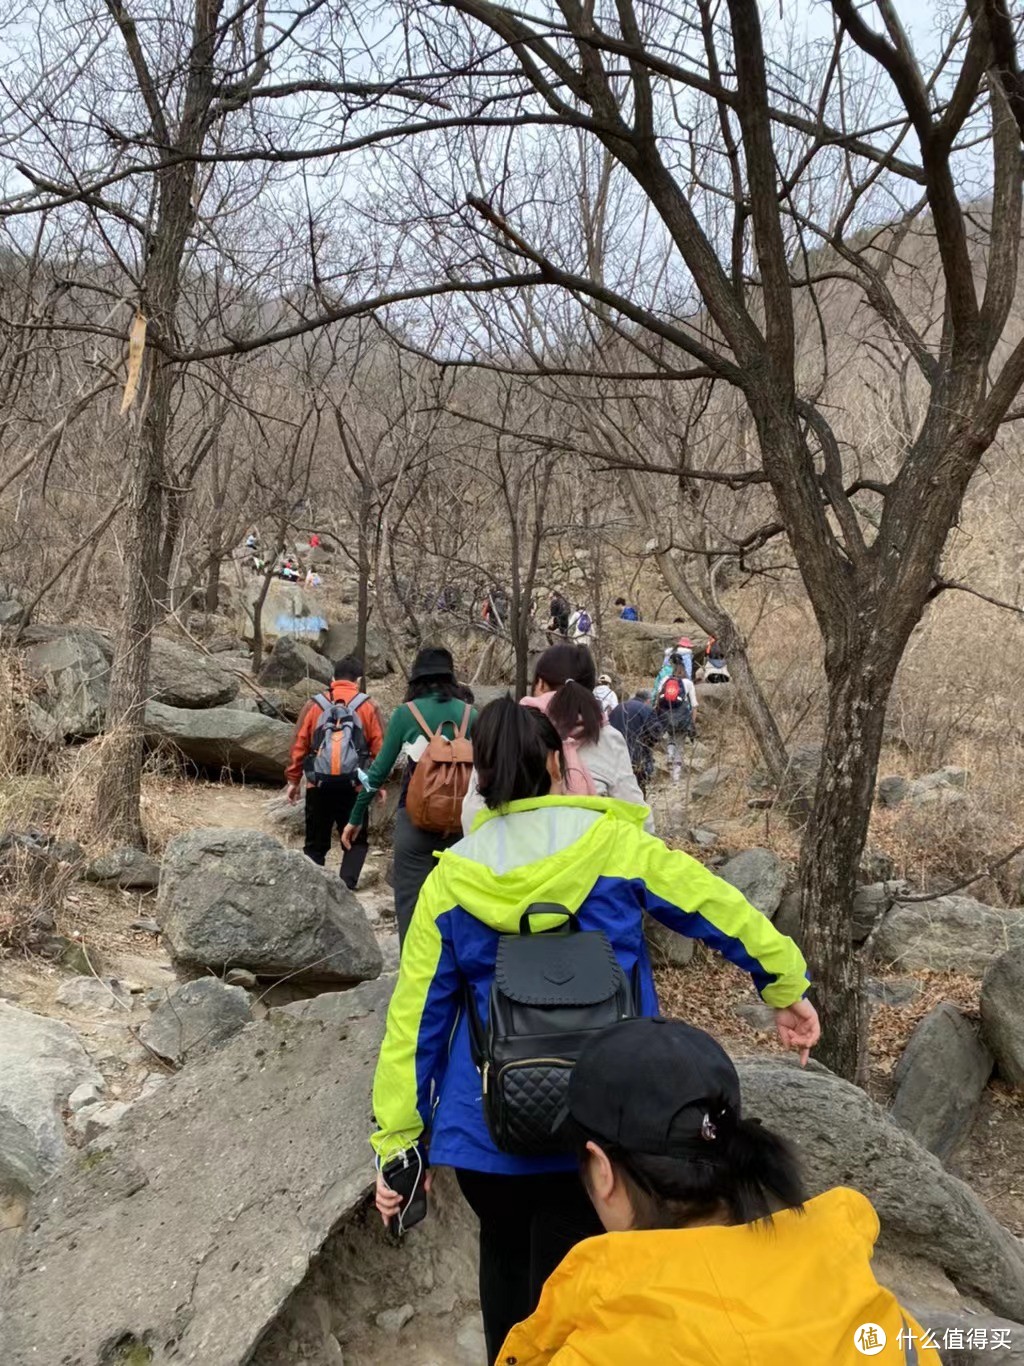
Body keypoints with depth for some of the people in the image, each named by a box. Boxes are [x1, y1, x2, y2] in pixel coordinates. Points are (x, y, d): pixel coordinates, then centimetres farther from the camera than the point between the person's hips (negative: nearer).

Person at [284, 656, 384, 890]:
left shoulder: (314, 704, 3)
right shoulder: (368, 707, 0)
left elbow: (298, 745, 2)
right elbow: (379, 749, -1)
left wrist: (293, 779, 10)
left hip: (318, 786, 1)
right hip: (354, 788, -1)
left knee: (316, 843, 14)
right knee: (356, 841, 13)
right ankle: (346, 886, -3)